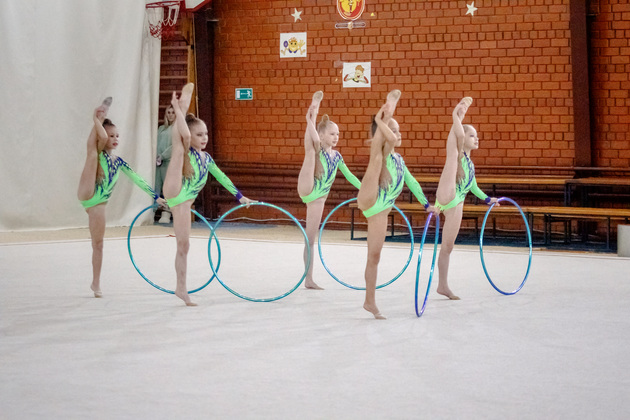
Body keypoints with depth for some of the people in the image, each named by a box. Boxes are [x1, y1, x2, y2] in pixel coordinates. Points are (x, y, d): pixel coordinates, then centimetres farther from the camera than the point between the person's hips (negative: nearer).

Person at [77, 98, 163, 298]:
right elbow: (102, 137, -21)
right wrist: (97, 120, -17)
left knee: (98, 242, 8)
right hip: (86, 194, -6)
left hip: (98, 203, 6)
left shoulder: (118, 161, 18)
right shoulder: (98, 153, 2)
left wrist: (155, 196, 18)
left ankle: (96, 283, 15)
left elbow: (136, 179, 20)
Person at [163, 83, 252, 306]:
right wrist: (179, 111, -23)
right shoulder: (186, 152, 1)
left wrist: (239, 195, 31)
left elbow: (222, 177, 30)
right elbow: (184, 136, -20)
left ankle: (181, 288, 11)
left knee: (184, 244, 6)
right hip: (174, 192, -6)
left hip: (184, 203, 6)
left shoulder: (206, 158, 20)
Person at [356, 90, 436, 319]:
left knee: (374, 255, 7)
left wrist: (426, 204, 30)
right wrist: (381, 121, -14)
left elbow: (411, 182, 31)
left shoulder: (398, 159, 23)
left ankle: (370, 301, 9)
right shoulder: (381, 153, -1)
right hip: (369, 199, -7)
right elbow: (389, 140, -24)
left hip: (380, 210, 7)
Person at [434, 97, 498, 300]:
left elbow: (473, 186, 36)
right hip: (446, 196, -7)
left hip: (456, 204, 7)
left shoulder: (470, 163, 23)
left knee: (448, 246, 10)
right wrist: (457, 116, -23)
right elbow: (459, 136, -19)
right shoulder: (457, 155, 1)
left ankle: (443, 285, 14)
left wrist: (487, 199, 41)